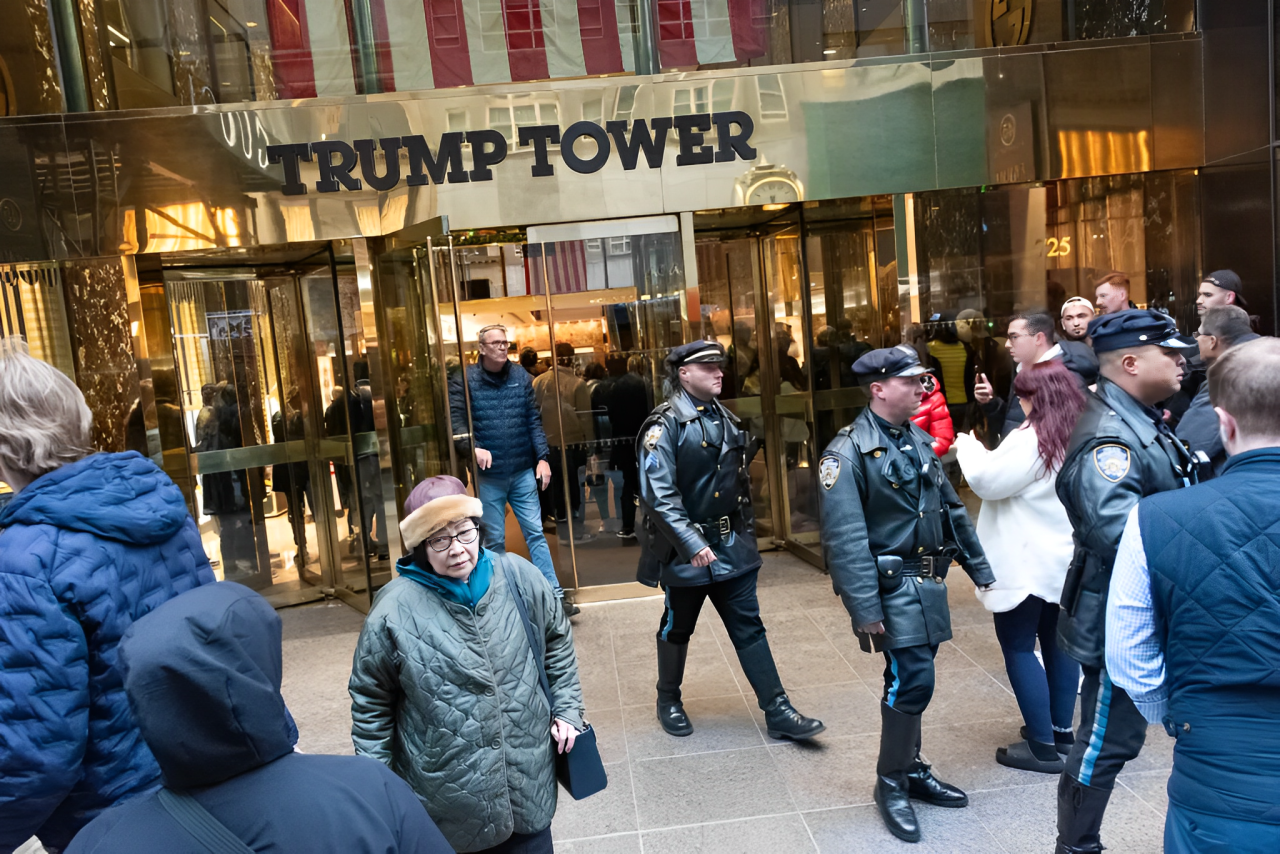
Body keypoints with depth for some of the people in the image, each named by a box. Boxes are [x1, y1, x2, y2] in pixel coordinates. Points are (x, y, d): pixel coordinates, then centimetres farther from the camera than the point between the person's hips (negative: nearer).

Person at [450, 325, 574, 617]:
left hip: (523, 472, 2)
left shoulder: (521, 378, 6)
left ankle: (555, 596, 7)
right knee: (494, 540, 8)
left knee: (535, 534, 4)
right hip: (488, 475, -2)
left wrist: (543, 457, -2)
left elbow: (534, 420, 7)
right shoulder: (465, 380, -3)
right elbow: (455, 421, -10)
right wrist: (473, 447, -27)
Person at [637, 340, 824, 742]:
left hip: (732, 547, 6)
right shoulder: (665, 425, -15)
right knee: (677, 629, 12)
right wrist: (692, 543, -26)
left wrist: (746, 534, 17)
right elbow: (659, 494, -22)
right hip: (685, 552, -6)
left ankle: (777, 712, 13)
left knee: (749, 628, 7)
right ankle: (668, 701, 33)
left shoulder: (726, 419, 9)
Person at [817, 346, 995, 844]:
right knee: (911, 682, -8)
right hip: (893, 585, -7)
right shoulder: (849, 452, -15)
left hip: (929, 582, 7)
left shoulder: (919, 440, 10)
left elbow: (952, 508, 18)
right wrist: (865, 611, -24)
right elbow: (845, 538, -21)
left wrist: (979, 568, 17)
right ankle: (891, 783, 12)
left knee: (913, 680, 15)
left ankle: (912, 770, 32)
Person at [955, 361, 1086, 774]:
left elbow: (988, 481, -15)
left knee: (1019, 647, 0)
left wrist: (968, 447, 0)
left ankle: (1043, 746, 3)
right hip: (1065, 559, 9)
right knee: (1058, 642, 16)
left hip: (1026, 564, -8)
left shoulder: (1033, 438, -18)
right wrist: (988, 454, 11)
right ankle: (1061, 730, 27)